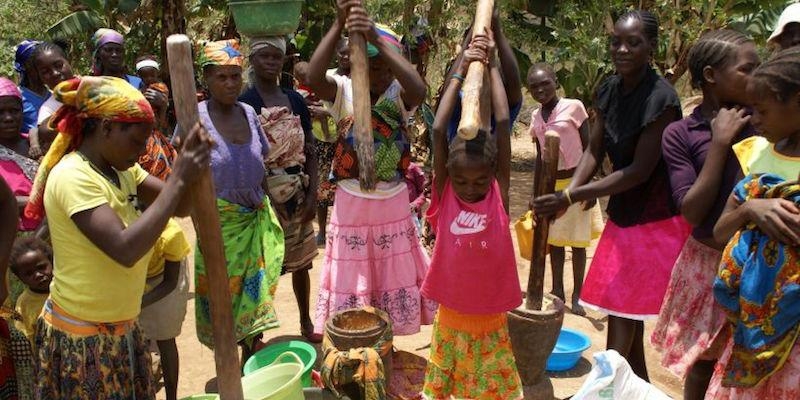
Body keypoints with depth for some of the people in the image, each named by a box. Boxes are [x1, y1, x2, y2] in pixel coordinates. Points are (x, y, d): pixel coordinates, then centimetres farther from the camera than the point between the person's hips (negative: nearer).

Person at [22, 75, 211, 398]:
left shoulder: (121, 169, 4)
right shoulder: (72, 176, -22)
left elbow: (180, 207, 1)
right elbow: (125, 249, -33)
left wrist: (189, 160, -17)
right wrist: (178, 179, -30)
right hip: (84, 338, -8)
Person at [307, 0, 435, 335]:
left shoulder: (399, 94, -9)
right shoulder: (345, 90, -9)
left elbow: (419, 89, -34)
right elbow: (313, 78, -30)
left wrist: (376, 37, -41)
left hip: (393, 203, 1)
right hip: (351, 204, -1)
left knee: (392, 276, 16)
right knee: (352, 279, 10)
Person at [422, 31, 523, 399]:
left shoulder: (500, 194, -8)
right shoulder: (444, 194, -8)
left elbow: (503, 124, -12)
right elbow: (438, 130, -15)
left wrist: (492, 67, -6)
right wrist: (461, 72, -11)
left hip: (491, 319, 0)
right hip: (450, 317, 0)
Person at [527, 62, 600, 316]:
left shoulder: (573, 107, -10)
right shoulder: (535, 117, 5)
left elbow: (588, 149, -9)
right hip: (550, 185, 5)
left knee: (577, 242, 5)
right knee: (554, 240, 12)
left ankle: (577, 294, 16)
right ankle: (557, 290, 25)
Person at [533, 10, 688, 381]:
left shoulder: (661, 98, -22)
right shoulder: (609, 89, 0)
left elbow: (640, 170, -22)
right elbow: (593, 152, 1)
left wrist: (571, 197, -25)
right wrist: (565, 195, -15)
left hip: (654, 217, -7)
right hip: (622, 211, 7)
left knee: (622, 308, -3)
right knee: (626, 308, 16)